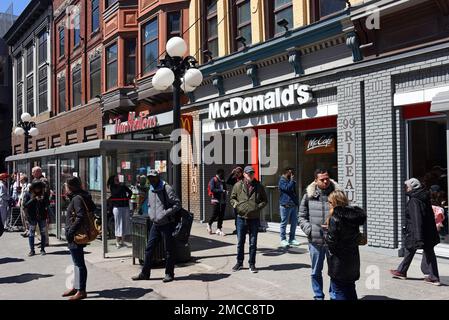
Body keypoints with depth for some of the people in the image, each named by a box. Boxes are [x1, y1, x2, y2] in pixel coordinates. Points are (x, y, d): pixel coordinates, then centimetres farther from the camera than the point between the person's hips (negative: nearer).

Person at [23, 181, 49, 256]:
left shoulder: (43, 194, 5)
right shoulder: (28, 194, -1)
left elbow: (47, 204, 7)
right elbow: (25, 205, -10)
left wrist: (43, 200, -13)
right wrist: (34, 199, -18)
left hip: (42, 217, 2)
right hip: (32, 217, -2)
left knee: (43, 233, 4)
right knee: (31, 234, 1)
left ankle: (42, 249, 14)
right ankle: (32, 250, 10)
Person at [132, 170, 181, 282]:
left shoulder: (166, 189, -11)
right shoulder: (151, 190, 12)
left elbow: (177, 204, -16)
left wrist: (165, 213, -21)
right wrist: (151, 215, 8)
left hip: (167, 224, -7)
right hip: (155, 224, 7)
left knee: (169, 250, 3)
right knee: (149, 248, 8)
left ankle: (169, 274, 14)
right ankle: (145, 273, 18)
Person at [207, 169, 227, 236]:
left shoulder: (223, 181, 18)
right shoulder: (213, 180, -3)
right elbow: (212, 189, -14)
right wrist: (221, 190, -20)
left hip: (223, 200, 6)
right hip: (216, 200, -6)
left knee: (221, 215, 3)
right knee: (215, 214, -5)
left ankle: (219, 229, 10)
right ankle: (209, 224, 21)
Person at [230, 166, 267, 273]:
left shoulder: (259, 186, 2)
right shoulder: (238, 185, 2)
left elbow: (264, 200, 10)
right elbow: (232, 198, 11)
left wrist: (259, 206, -7)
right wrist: (236, 205, -7)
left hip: (254, 219, 0)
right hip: (241, 218, 0)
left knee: (253, 243, 7)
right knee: (240, 242, 10)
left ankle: (252, 264, 18)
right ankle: (239, 263, 24)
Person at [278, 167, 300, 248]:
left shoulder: (291, 181, 19)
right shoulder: (282, 180, -6)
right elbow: (288, 188, -22)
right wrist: (292, 180, -12)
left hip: (294, 205, 8)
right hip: (285, 205, -8)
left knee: (294, 223, 9)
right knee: (284, 223, 0)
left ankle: (292, 239, 19)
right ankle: (283, 239, 8)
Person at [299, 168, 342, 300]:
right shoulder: (309, 195, 1)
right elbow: (302, 216, 7)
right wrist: (309, 230, -6)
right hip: (315, 241, 1)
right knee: (316, 272, 13)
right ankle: (318, 296, 29)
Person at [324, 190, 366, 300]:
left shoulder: (334, 218, -20)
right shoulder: (353, 216, 2)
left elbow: (332, 240, -22)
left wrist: (326, 235, 0)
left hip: (338, 262, -7)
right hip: (353, 261, 7)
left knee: (337, 292, 5)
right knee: (350, 290, 20)